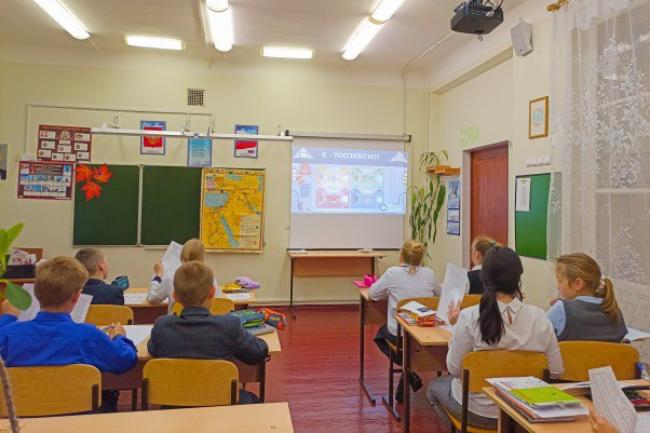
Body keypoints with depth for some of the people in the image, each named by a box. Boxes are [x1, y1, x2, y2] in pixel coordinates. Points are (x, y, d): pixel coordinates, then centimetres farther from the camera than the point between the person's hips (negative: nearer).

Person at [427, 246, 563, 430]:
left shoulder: (469, 318, -23)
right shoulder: (539, 317, -15)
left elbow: (454, 369, -13)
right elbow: (557, 371, -7)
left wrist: (457, 326, -4)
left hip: (479, 411, -3)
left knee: (435, 387, 30)